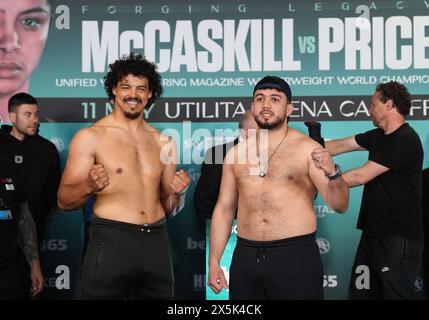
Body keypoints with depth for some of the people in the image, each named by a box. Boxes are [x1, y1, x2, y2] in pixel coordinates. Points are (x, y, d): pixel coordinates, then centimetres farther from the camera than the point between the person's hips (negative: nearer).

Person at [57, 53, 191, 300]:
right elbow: (64, 201, -3)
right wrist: (89, 187, -22)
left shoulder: (163, 142, 11)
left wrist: (178, 194, -5)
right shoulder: (90, 136, -2)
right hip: (111, 241, -4)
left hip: (157, 244, 4)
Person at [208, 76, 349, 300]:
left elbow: (340, 205, -7)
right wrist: (214, 262, 8)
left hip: (295, 256, -3)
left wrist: (332, 172, -27)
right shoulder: (236, 153, 7)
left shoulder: (307, 149, -4)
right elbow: (223, 209, 11)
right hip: (245, 256, 3)